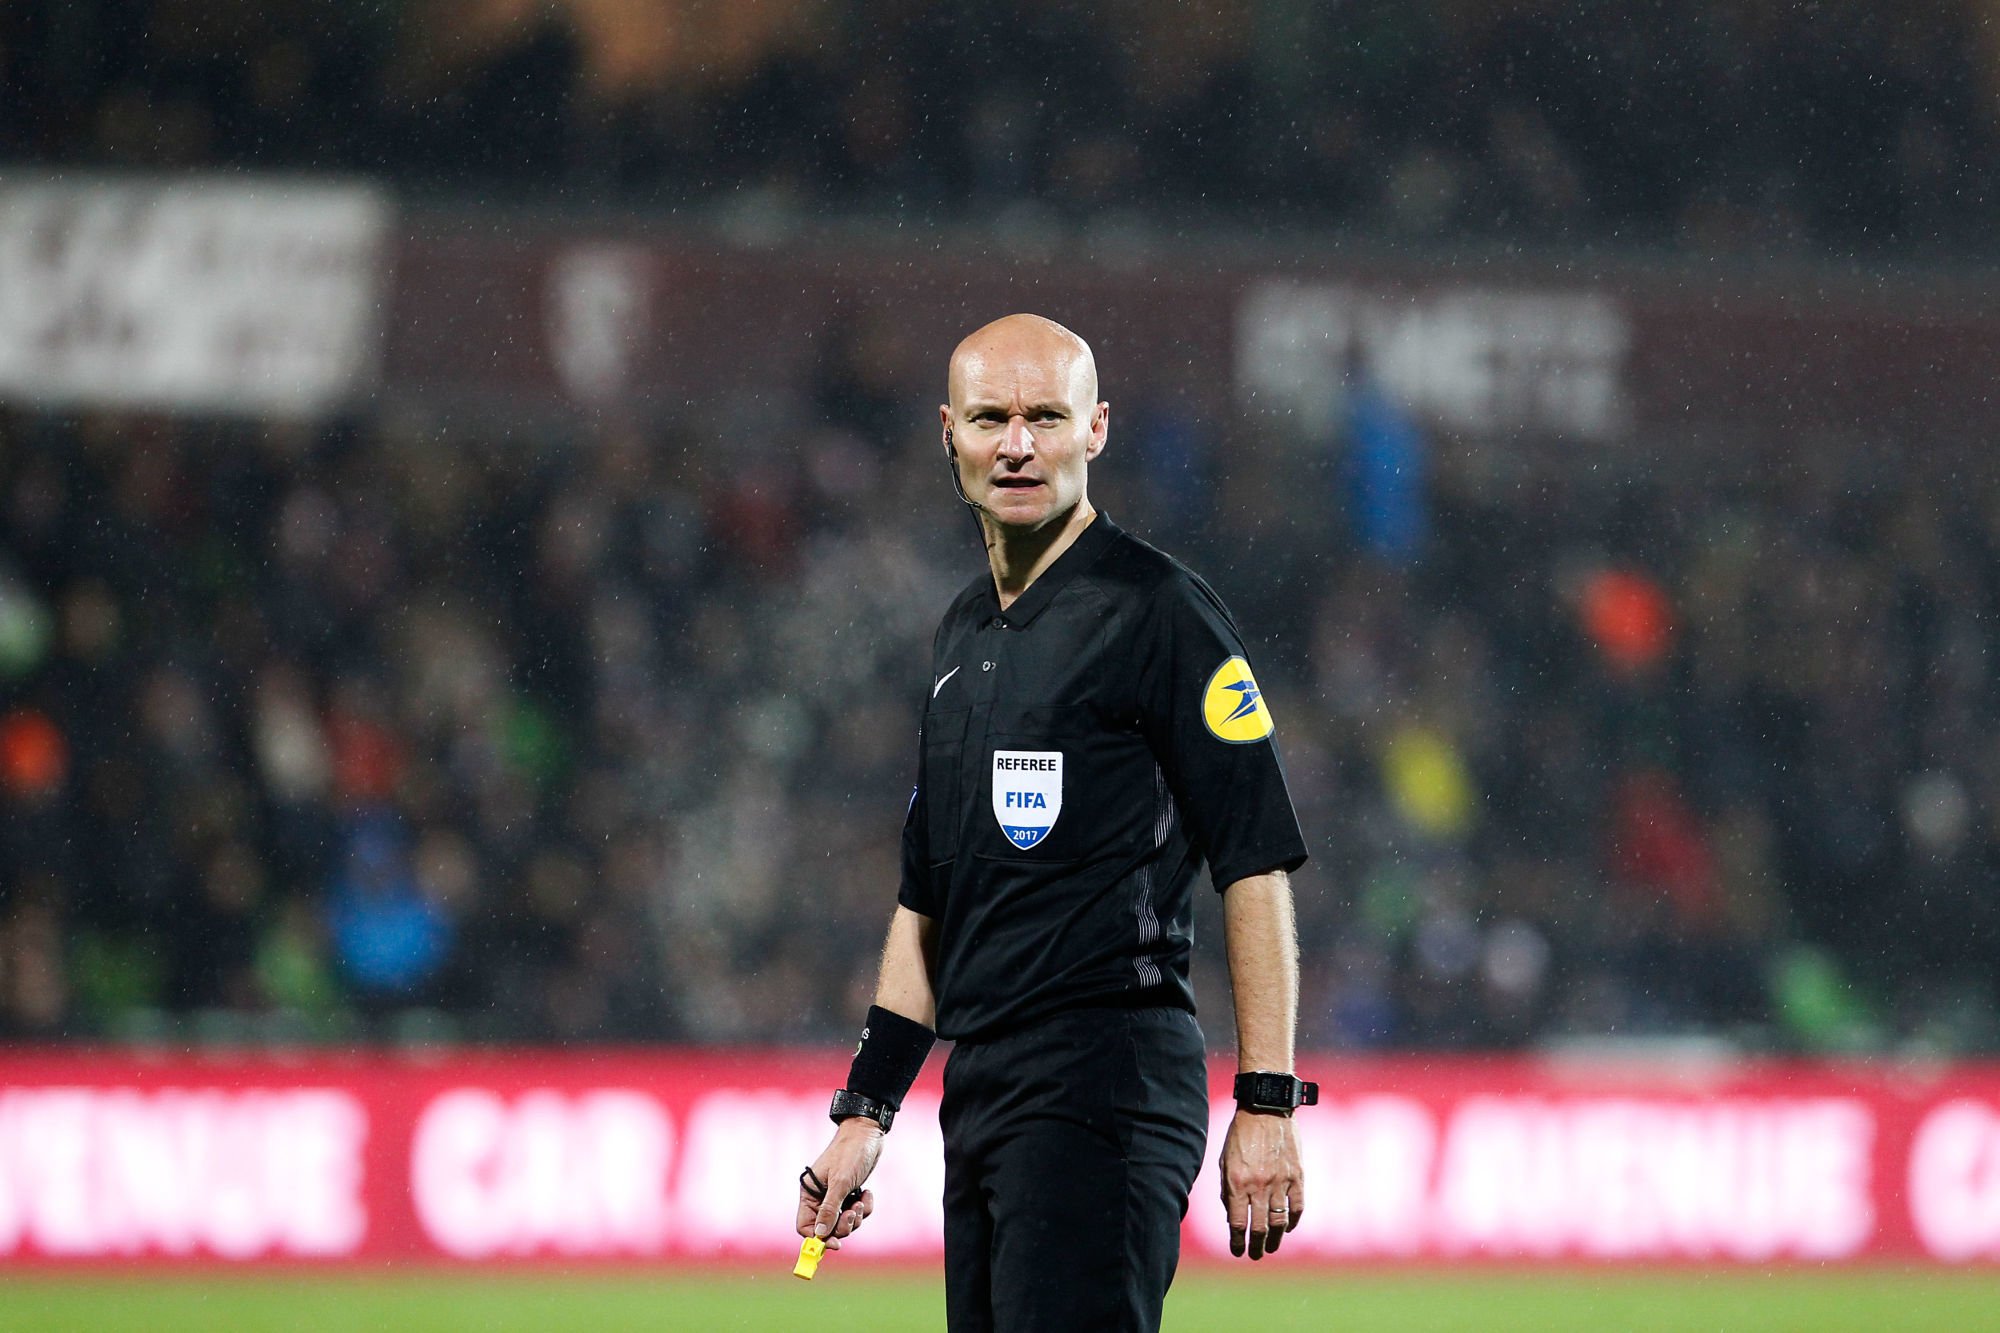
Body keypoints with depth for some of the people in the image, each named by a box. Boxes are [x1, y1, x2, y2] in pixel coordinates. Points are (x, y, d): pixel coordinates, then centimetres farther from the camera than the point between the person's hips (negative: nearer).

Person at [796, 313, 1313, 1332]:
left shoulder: (1155, 611, -5)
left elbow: (1257, 865, -10)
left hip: (1109, 1085, -8)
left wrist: (1266, 1105, -16)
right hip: (982, 1093, 8)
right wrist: (866, 1111, 20)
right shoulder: (964, 635, 19)